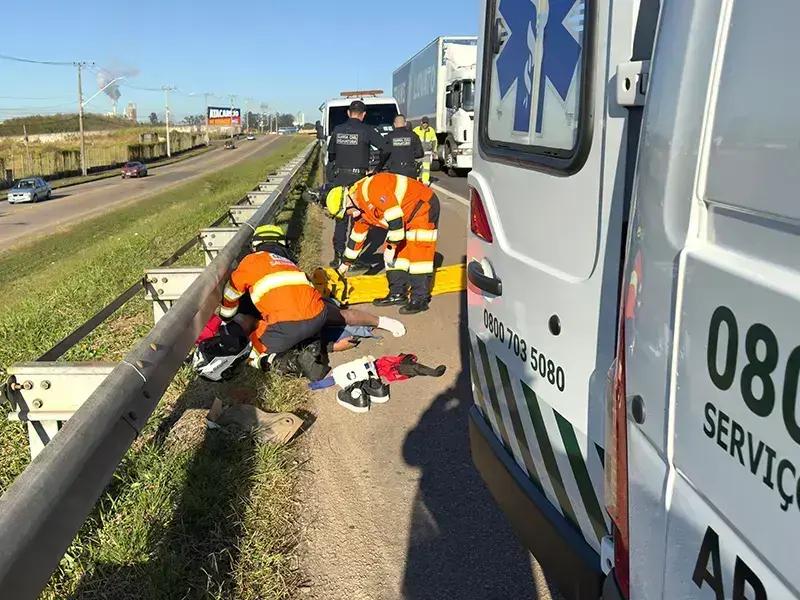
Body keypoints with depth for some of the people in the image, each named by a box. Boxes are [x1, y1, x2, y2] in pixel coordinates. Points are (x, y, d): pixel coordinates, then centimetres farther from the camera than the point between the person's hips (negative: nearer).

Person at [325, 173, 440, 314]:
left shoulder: (370, 188, -26)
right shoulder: (362, 211, 6)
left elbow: (394, 214, -30)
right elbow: (357, 236, 18)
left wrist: (391, 246, -23)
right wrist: (346, 263, 24)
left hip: (424, 206, -10)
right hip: (406, 217, 10)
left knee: (418, 254, -14)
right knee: (396, 254, 6)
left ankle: (420, 299, -11)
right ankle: (398, 293, 13)